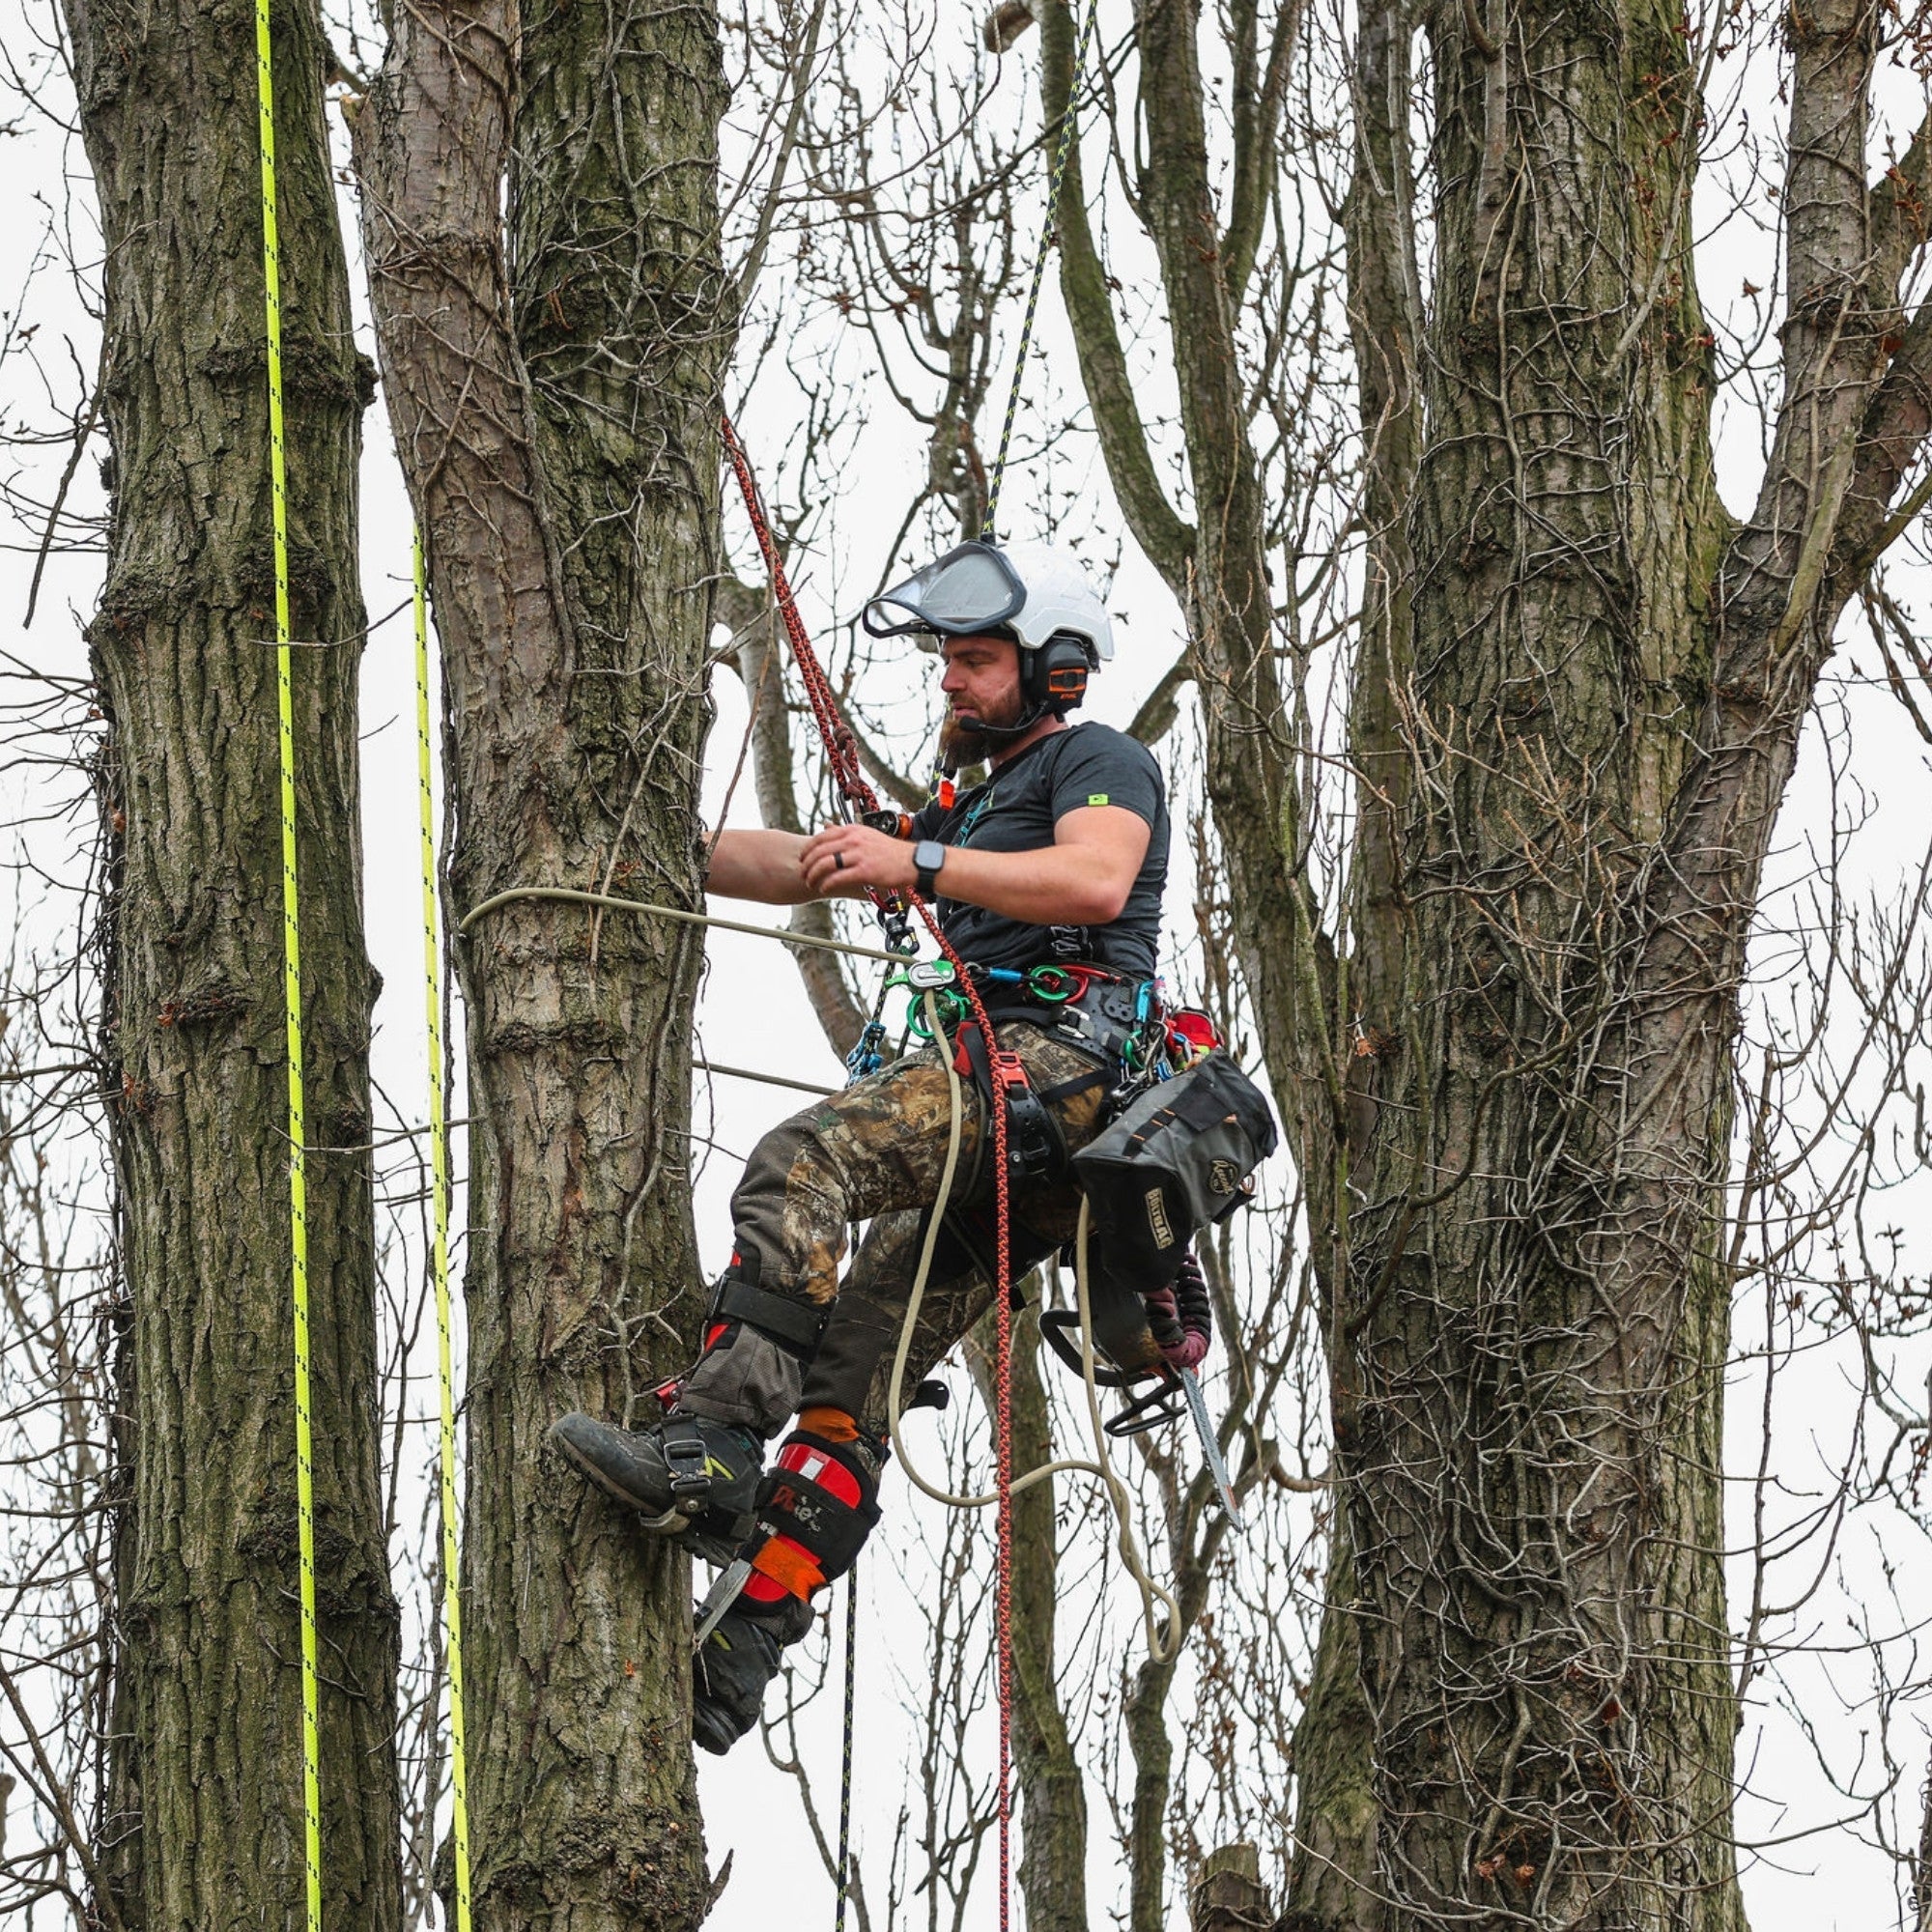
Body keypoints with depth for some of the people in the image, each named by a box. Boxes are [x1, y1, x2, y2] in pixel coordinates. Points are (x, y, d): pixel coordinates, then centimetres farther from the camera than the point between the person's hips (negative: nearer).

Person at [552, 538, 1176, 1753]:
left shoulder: (1098, 758, 7)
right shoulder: (975, 812, 37)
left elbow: (1097, 881, -15)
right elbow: (797, 866, 33)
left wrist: (919, 866, -22)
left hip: (1055, 1059, -10)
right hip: (1004, 1151, 10)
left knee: (801, 1165, -28)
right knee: (848, 1373, -1)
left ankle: (709, 1450, -42)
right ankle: (738, 1657, -10)